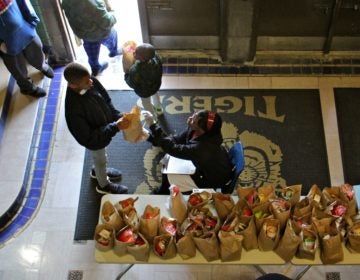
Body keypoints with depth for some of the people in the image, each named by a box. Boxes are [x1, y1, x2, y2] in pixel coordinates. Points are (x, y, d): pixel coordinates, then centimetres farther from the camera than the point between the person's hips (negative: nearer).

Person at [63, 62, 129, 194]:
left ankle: (98, 171, 67)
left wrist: (118, 117, -19)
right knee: (101, 160, 25)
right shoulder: (73, 111, -44)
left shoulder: (91, 83, -25)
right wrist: (116, 127, -37)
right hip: (95, 141, -5)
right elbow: (88, 139, -34)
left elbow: (106, 100, -6)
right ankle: (103, 185, 57)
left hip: (104, 127, 5)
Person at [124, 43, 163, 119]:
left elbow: (132, 84, -24)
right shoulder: (155, 56, -33)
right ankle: (159, 109, 67)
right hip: (156, 84, 4)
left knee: (146, 103, 30)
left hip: (144, 91, -4)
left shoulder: (136, 72, -45)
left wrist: (126, 74, -7)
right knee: (155, 94, 38)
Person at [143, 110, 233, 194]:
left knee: (169, 178, -2)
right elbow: (176, 139, -8)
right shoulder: (194, 130, -21)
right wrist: (151, 137, -19)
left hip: (213, 179, -7)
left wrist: (153, 125, -37)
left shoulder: (203, 147, -43)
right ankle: (163, 191, 36)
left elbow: (173, 148, -38)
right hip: (206, 165, 7)